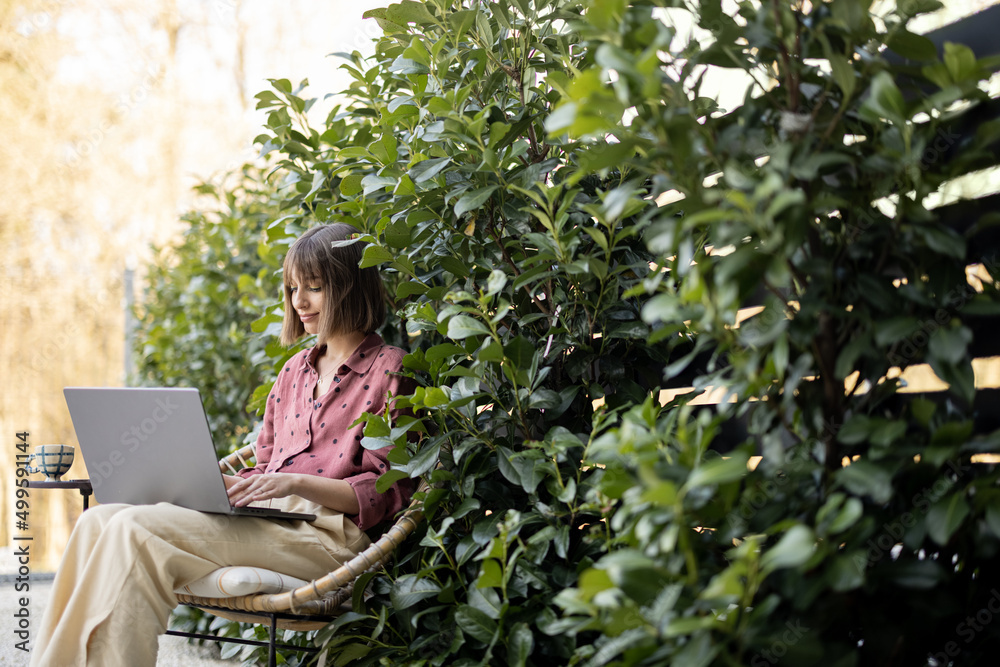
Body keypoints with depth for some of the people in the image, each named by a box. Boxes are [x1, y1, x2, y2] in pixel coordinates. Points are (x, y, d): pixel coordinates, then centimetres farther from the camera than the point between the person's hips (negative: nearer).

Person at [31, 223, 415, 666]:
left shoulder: (390, 369, 1)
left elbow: (385, 493, -6)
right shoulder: (296, 370, 24)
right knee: (97, 522, -14)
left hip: (325, 530, -7)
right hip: (264, 518, 8)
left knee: (137, 530, -26)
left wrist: (298, 482, -19)